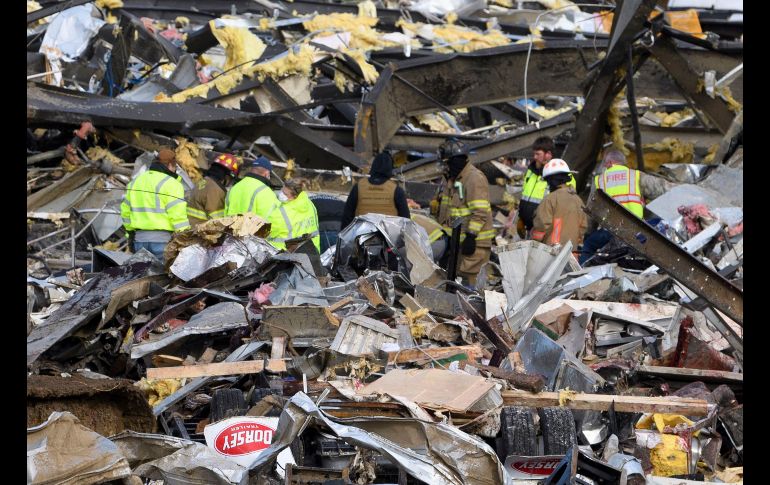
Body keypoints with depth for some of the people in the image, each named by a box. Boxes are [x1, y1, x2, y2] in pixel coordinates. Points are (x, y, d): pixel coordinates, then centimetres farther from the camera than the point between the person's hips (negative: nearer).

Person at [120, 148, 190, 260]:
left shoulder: (135, 182, 16)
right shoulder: (171, 184, -8)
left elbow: (125, 211, 21)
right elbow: (178, 217, -14)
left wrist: (131, 232, 28)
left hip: (139, 239, 7)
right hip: (162, 239, -7)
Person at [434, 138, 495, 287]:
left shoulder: (475, 178, -15)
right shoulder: (453, 178, 17)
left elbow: (480, 212, -21)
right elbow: (446, 208, 25)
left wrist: (471, 236, -23)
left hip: (475, 241, -10)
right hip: (458, 239, 10)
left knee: (472, 278, -12)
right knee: (460, 275, 14)